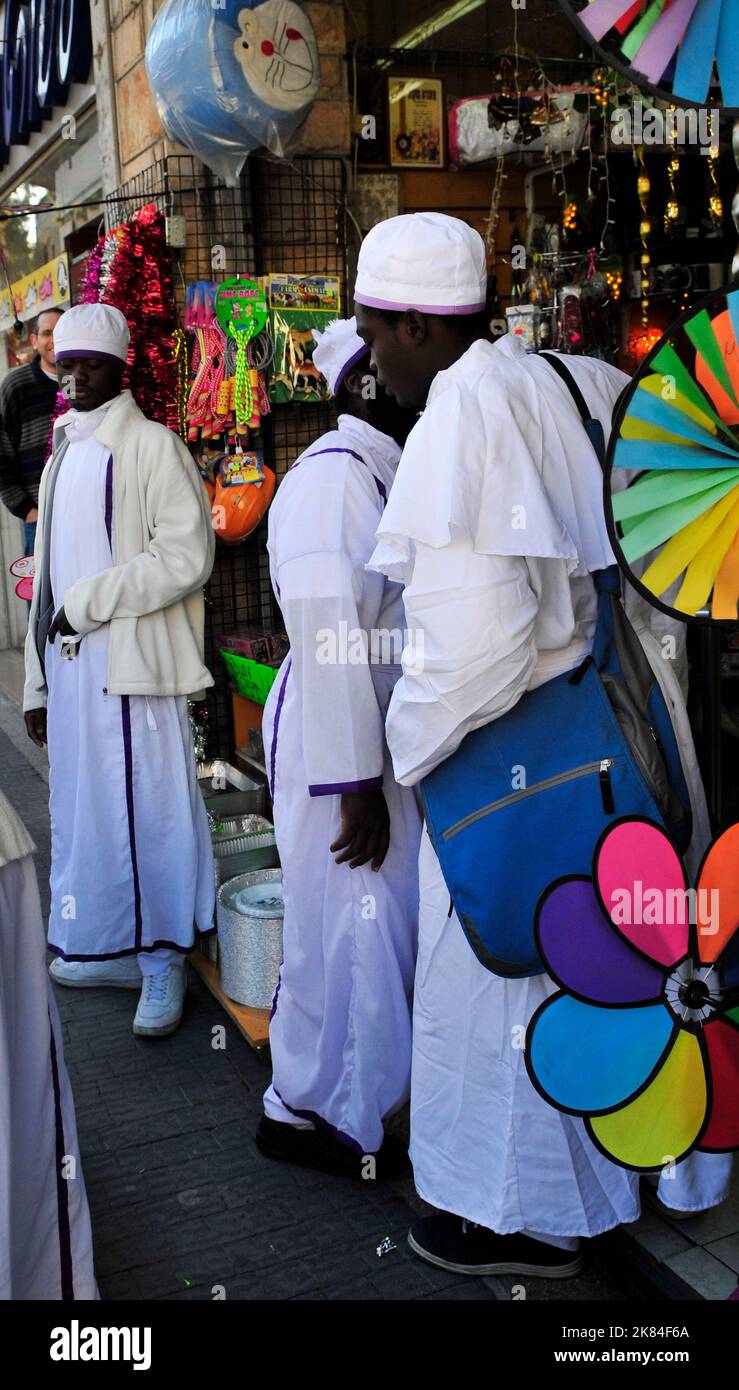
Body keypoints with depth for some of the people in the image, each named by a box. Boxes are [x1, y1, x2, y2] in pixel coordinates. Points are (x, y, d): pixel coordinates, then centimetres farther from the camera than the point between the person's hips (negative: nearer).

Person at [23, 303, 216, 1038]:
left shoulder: (151, 446, -4)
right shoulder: (61, 458, 19)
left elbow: (187, 555, -14)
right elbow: (49, 577, 19)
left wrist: (87, 602, -14)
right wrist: (38, 682, 16)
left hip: (131, 666, -7)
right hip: (69, 666, 7)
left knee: (147, 808, -3)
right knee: (85, 809, 12)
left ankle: (162, 963, 10)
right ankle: (110, 948, 26)